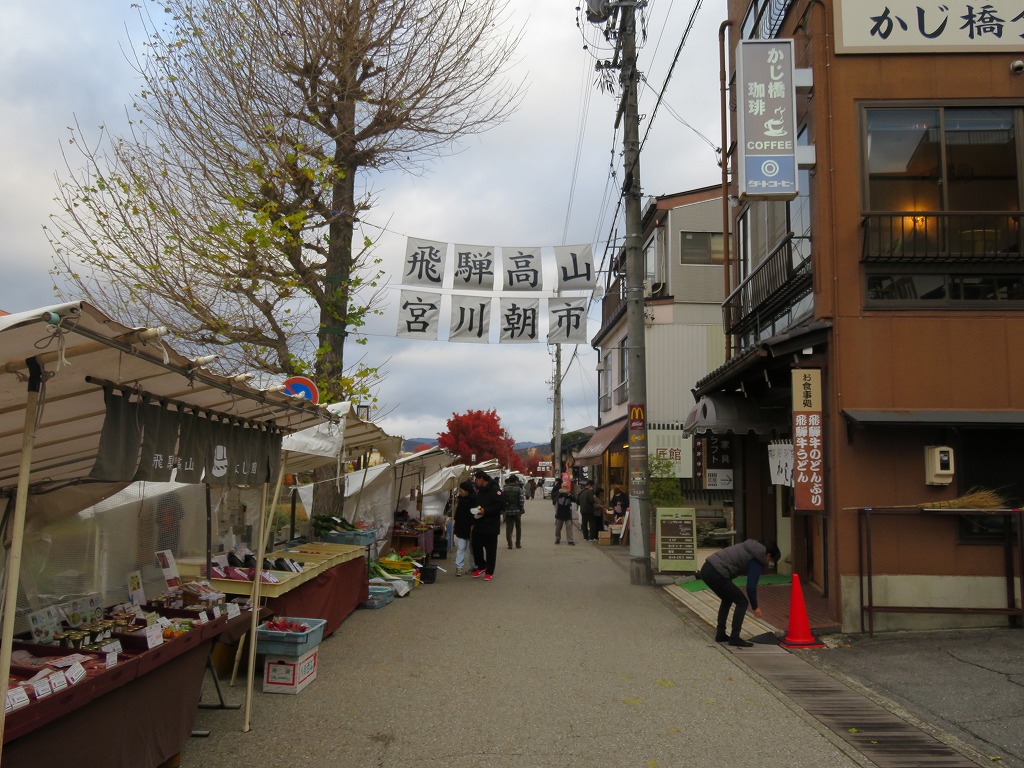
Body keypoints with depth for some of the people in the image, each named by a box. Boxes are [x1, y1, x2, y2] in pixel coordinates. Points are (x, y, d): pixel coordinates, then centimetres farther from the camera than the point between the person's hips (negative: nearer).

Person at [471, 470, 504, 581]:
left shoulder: (494, 490, -13)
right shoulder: (479, 490, 15)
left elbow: (501, 505, -19)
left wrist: (486, 511, -22)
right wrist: (476, 510, 6)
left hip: (491, 526, -8)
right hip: (479, 525, 8)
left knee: (490, 549, 1)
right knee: (476, 546, 8)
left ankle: (489, 572, 12)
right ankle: (481, 566, 27)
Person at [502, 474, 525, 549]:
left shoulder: (504, 489, -1)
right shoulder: (518, 488, -8)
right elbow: (521, 500, -10)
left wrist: (503, 509, 9)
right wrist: (522, 509, 0)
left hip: (507, 511, 1)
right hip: (517, 511, -1)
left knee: (508, 528, 5)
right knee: (518, 527, 13)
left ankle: (510, 544, -1)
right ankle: (518, 544, 15)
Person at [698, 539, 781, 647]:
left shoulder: (749, 548, 21)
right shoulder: (756, 560, -3)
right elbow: (751, 586, -6)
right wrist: (755, 607, 7)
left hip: (706, 568, 9)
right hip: (716, 574, -9)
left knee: (727, 600, 27)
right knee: (742, 602, 5)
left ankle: (720, 634, 28)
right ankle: (734, 638, 6)